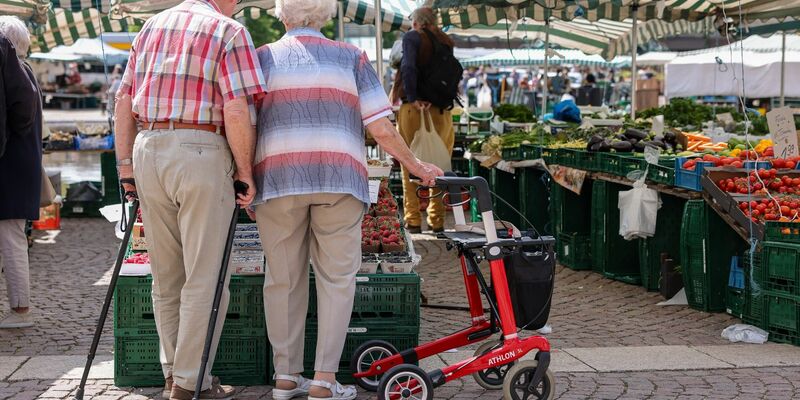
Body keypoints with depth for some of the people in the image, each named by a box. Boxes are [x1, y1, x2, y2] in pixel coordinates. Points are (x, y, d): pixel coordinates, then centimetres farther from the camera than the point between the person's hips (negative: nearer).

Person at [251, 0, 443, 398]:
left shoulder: (263, 57, 12)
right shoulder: (351, 57, 11)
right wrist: (415, 165, 15)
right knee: (336, 279, 5)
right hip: (339, 180, -1)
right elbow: (381, 128, 4)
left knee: (283, 279, 10)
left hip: (277, 181, 1)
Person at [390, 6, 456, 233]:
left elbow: (408, 68, -16)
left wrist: (413, 98, -12)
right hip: (442, 111, 4)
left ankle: (413, 221, 3)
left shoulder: (412, 37, -1)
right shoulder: (446, 41, 13)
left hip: (413, 109, -4)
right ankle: (437, 221, 13)